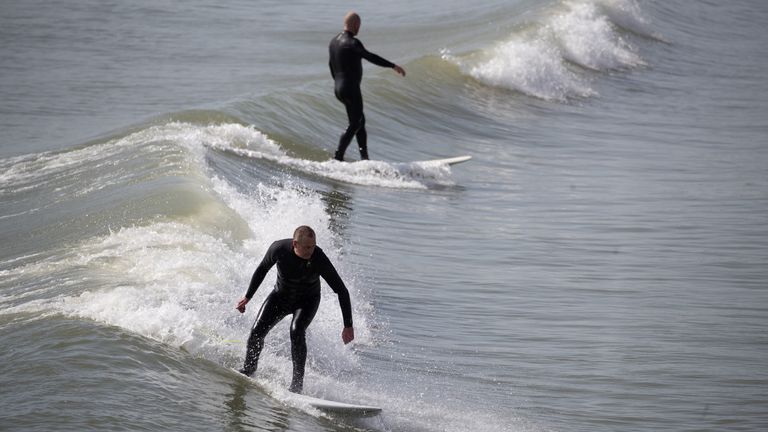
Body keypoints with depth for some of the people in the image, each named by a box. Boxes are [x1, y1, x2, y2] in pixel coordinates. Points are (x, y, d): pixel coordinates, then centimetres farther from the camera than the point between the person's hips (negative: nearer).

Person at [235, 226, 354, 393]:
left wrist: (348, 326, -27)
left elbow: (341, 291, -26)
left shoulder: (319, 259, -33)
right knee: (257, 331, -11)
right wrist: (248, 297, 2)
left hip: (307, 300, -2)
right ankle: (247, 370, 16)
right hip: (281, 295, 2)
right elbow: (262, 270, -4)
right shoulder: (279, 249, -26)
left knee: (296, 331, -29)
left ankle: (297, 382, -23)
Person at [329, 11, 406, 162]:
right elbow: (370, 57, -23)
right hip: (351, 88, -9)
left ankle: (365, 158, 13)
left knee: (360, 121, 14)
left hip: (338, 88, 9)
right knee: (355, 124, -4)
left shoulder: (333, 42, 11)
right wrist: (393, 66, -21)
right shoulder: (352, 43, -17)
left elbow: (331, 65, 20)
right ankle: (338, 157, -9)